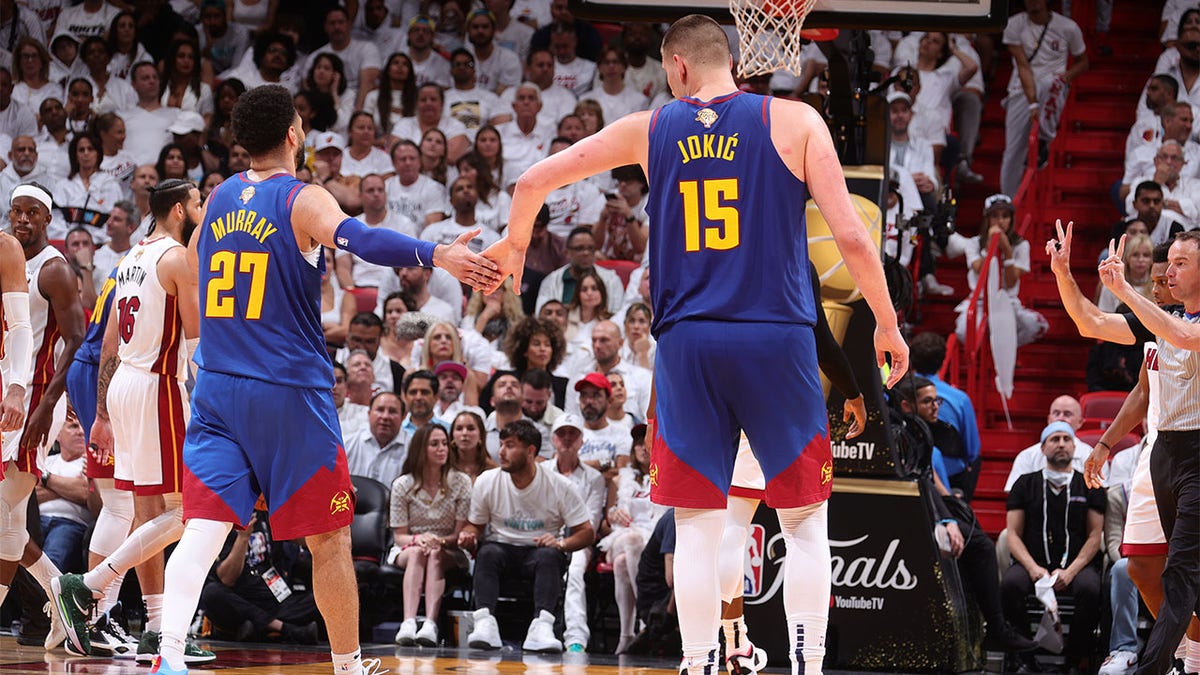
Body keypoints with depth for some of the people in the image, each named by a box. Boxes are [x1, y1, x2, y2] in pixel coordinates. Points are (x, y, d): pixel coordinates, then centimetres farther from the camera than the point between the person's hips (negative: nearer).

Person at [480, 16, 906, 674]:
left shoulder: (647, 130, 7)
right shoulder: (795, 121, 1)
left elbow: (534, 181, 15)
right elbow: (851, 237, -5)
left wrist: (513, 242, 35)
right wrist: (887, 325, 7)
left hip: (687, 346, 1)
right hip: (777, 341, -1)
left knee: (697, 525, 6)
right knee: (804, 518, 9)